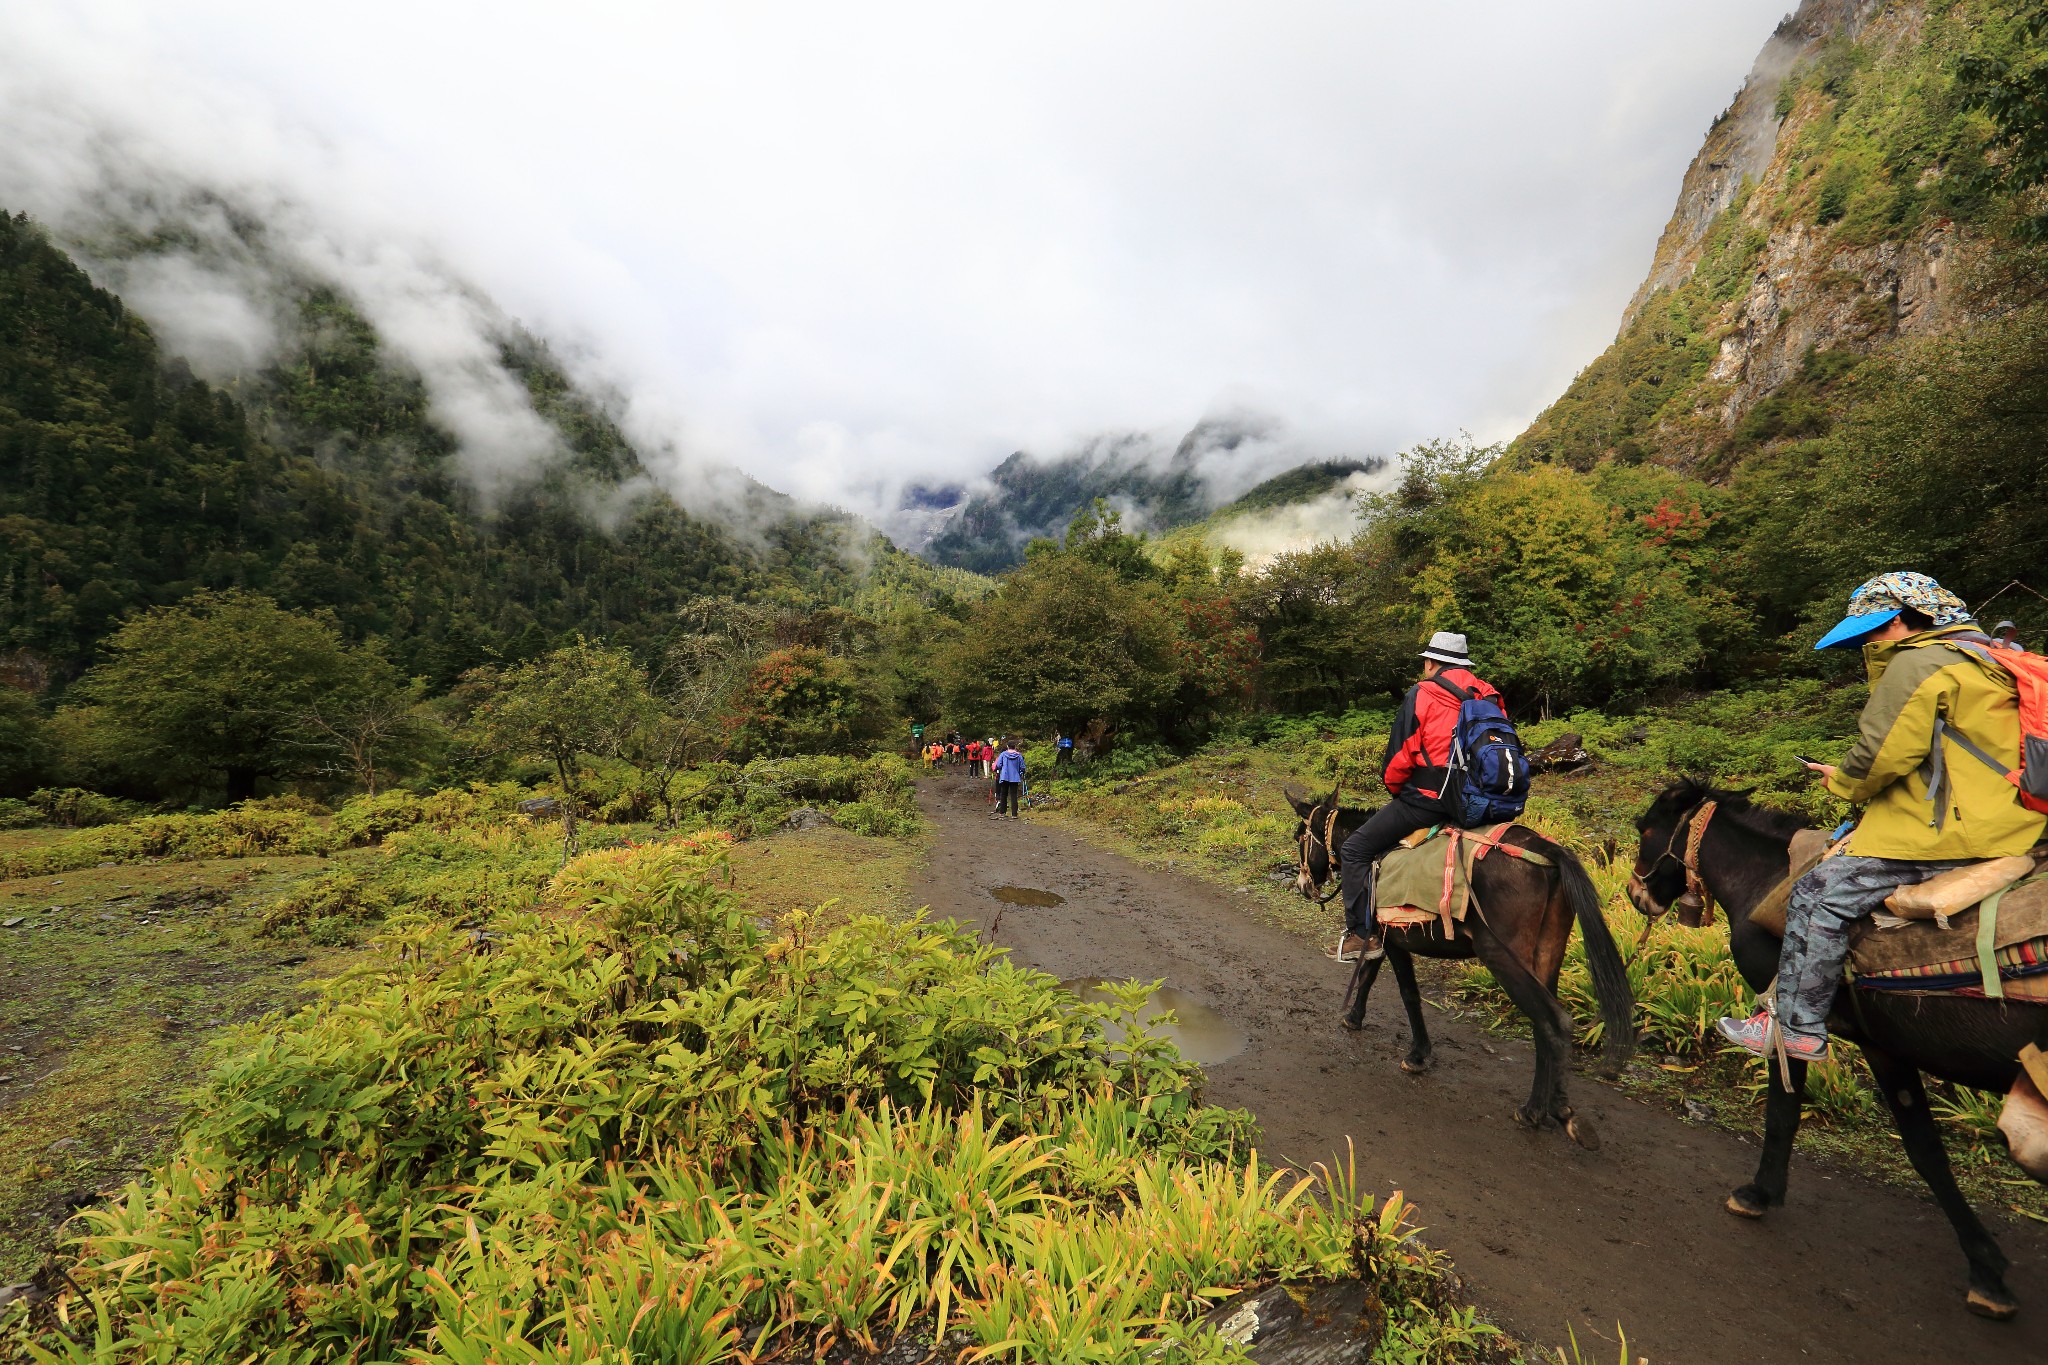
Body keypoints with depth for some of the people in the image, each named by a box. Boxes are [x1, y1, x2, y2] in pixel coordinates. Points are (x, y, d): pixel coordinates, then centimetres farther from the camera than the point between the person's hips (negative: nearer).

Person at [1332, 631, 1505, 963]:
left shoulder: (1422, 694, -8)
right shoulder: (1490, 696, 11)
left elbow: (1399, 757, -10)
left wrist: (1395, 789, 9)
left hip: (1429, 800, -8)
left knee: (1355, 850, 0)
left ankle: (1363, 934, -4)